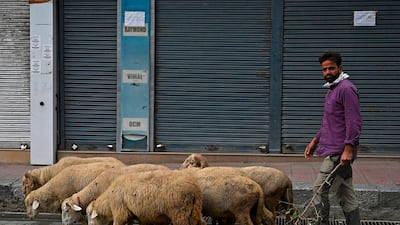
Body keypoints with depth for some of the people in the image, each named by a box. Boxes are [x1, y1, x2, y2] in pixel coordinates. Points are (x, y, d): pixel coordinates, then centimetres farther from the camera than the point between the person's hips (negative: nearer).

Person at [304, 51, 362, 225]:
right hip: (334, 151, 10)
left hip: (339, 152, -10)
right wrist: (315, 141, 23)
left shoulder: (346, 89, -13)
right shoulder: (332, 89, 18)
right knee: (345, 195, 10)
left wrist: (348, 149, -25)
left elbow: (354, 122, -19)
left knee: (320, 190, -8)